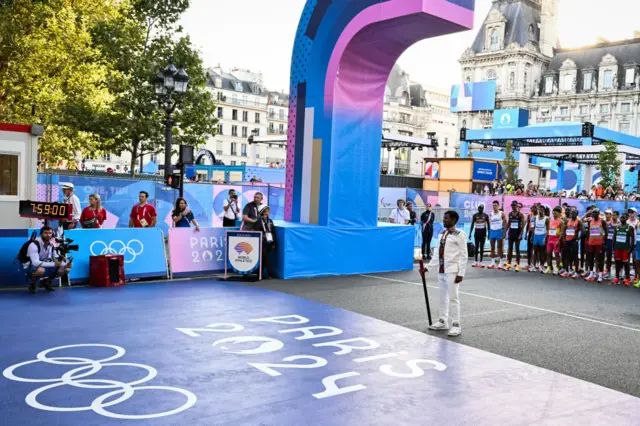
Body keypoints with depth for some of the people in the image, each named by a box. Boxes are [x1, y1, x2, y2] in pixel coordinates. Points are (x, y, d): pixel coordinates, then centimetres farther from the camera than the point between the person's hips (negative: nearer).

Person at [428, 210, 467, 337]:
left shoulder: (459, 234, -10)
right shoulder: (442, 233, 12)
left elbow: (464, 255, -11)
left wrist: (461, 273, -15)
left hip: (452, 271, -7)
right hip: (441, 270, 7)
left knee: (453, 297, -3)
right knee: (443, 296, 15)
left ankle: (456, 325, 4)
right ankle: (443, 321, 26)